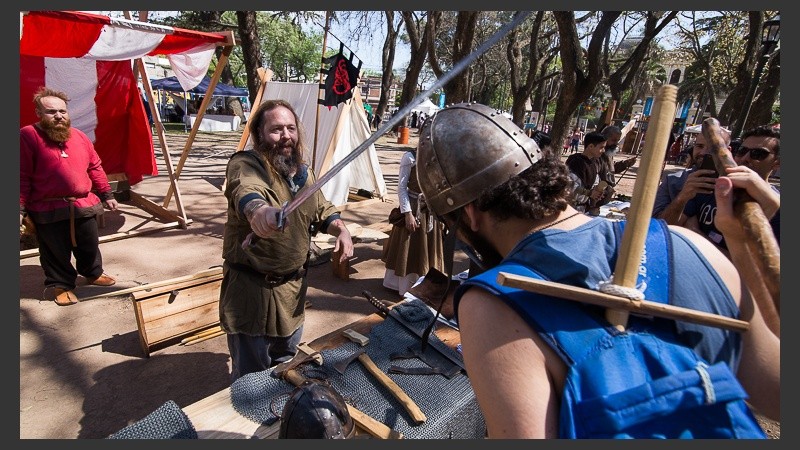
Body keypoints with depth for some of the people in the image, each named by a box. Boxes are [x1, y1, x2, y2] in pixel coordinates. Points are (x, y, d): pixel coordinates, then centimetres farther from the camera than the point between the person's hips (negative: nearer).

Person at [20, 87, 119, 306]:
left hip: (84, 204, 5)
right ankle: (61, 284, 27)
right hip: (48, 209, -4)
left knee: (90, 246, 17)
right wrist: (20, 207, -14)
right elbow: (21, 177, -11)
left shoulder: (79, 136, 9)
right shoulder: (28, 136, -9)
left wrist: (106, 195, 14)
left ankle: (93, 273, 39)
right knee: (56, 251, 9)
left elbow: (95, 168, 14)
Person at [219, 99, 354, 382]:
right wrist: (257, 208, -65)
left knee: (286, 358, 26)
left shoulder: (304, 172, 5)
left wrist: (341, 230, -4)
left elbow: (323, 210, 17)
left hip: (293, 285, 7)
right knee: (251, 374, 7)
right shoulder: (245, 165, -18)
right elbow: (246, 190, -42)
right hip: (252, 287, -6)